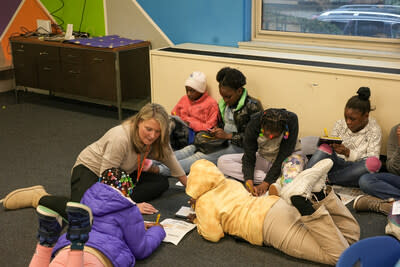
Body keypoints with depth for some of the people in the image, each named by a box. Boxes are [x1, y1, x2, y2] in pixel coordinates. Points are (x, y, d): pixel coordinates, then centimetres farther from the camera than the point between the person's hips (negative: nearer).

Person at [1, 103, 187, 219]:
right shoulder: (120, 138, -34)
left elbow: (171, 160, 4)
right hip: (90, 169, -7)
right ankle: (40, 197, -7)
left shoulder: (156, 138, -13)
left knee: (161, 183, -6)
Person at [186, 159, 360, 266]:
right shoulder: (230, 183, 26)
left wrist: (200, 223, 20)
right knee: (351, 235, 9)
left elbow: (214, 235, 1)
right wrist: (203, 217, 41)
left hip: (270, 223, -8)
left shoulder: (204, 203, 5)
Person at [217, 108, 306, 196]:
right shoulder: (254, 123, -21)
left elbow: (284, 154, -27)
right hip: (263, 158, 4)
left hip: (286, 157, -4)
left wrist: (266, 183, -31)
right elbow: (249, 156, -19)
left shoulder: (291, 119, -26)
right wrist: (249, 181, -37)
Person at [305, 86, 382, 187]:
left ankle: (328, 178, -28)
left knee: (374, 163, -35)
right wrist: (330, 145, -16)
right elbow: (331, 145, 10)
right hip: (336, 163, 2)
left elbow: (372, 162, -11)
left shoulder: (374, 130, -3)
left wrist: (348, 153, -25)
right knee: (326, 146, -23)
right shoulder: (340, 124, 6)